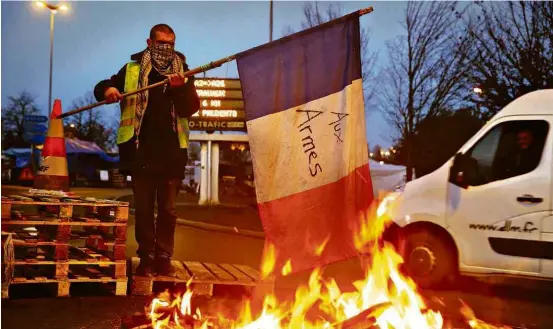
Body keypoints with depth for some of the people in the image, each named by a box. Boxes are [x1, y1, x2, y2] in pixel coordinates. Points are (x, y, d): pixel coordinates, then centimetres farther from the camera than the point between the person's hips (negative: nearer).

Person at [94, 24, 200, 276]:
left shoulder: (183, 72, 10)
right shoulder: (132, 71, 9)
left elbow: (191, 108, 1)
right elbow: (100, 89, 14)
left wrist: (180, 89, -19)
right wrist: (108, 89, -10)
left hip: (171, 152, 0)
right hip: (141, 151, 0)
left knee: (167, 209, 3)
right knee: (143, 208, 4)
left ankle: (164, 258, 11)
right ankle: (146, 258, 12)